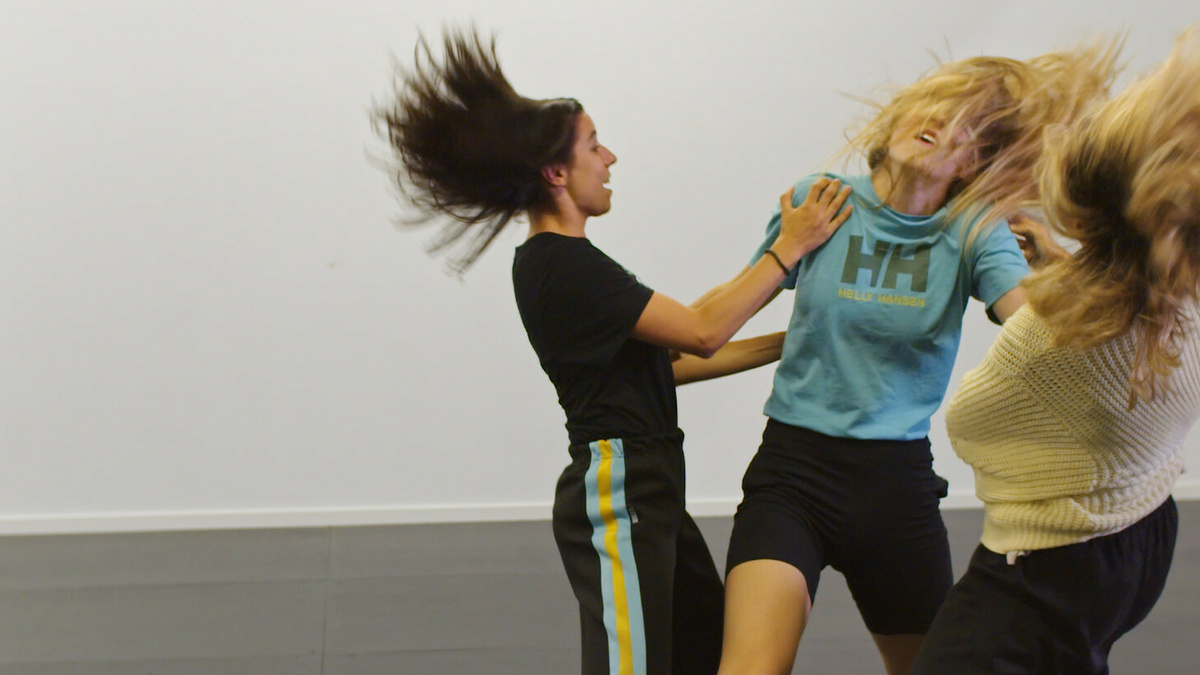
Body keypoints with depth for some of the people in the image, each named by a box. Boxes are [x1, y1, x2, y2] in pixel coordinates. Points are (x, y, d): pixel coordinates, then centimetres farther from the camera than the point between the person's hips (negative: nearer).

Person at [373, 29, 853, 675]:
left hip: (648, 493, 10)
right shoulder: (558, 266, -16)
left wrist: (784, 345, 14)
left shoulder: (565, 261, 16)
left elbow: (663, 360, 16)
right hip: (615, 494, -10)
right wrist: (789, 246, -10)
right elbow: (701, 330, -17)